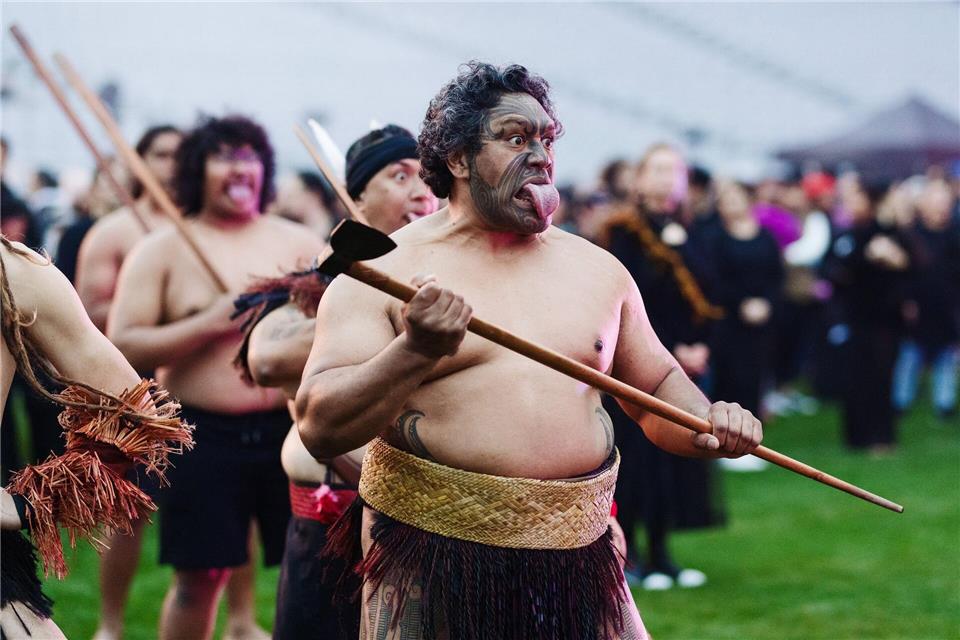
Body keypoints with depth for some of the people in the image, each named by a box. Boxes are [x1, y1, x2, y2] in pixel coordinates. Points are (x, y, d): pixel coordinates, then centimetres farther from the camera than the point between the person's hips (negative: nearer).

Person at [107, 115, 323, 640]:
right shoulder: (162, 251, 2)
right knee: (198, 576, 2)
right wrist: (209, 324, -14)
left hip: (289, 429, 2)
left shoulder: (297, 242, 8)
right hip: (203, 437, -2)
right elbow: (123, 346, -6)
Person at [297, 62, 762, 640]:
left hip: (579, 558, 4)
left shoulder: (598, 268, 12)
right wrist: (415, 352, -26)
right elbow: (320, 428, -11)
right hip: (431, 558, -3)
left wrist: (707, 424, 1)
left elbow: (658, 386, 22)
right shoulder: (381, 273, -3)